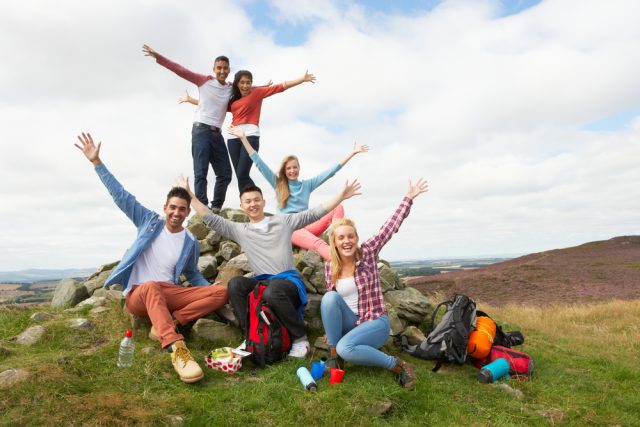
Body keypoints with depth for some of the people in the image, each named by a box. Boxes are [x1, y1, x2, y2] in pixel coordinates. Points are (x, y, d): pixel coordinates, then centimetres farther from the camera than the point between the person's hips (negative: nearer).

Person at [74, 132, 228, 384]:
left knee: (222, 292, -19)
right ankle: (177, 349, -55)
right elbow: (120, 196, 2)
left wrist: (209, 290, -1)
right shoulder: (150, 223, 5)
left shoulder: (191, 243, 9)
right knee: (151, 286, -43)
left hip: (170, 295, 3)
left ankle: (168, 323, -26)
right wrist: (97, 162, -2)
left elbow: (193, 275, 19)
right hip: (138, 295, -2)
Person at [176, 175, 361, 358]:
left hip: (289, 280, -2)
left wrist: (341, 196, 1)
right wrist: (189, 195, 7)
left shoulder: (283, 221, 12)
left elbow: (314, 213, 8)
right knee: (236, 284, -28)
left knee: (272, 291, -37)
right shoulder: (239, 230, 16)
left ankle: (300, 338, -16)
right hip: (262, 282, 3)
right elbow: (211, 219, 12)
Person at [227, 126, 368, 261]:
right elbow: (260, 164, 7)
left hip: (306, 226, 4)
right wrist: (243, 138, 2)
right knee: (319, 244, -38)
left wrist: (351, 153, 11)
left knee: (338, 208, -22)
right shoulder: (278, 184, 12)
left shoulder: (307, 184, 17)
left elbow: (330, 172, 14)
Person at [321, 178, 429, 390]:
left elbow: (391, 226, -17)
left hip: (375, 322, -4)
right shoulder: (329, 267, -1)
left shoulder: (368, 253, -10)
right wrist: (331, 329, 5)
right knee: (329, 298, -26)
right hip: (349, 322, 4)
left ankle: (397, 365, -11)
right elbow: (331, 303, 10)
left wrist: (409, 198, -23)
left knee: (346, 348, -32)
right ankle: (334, 355, -13)